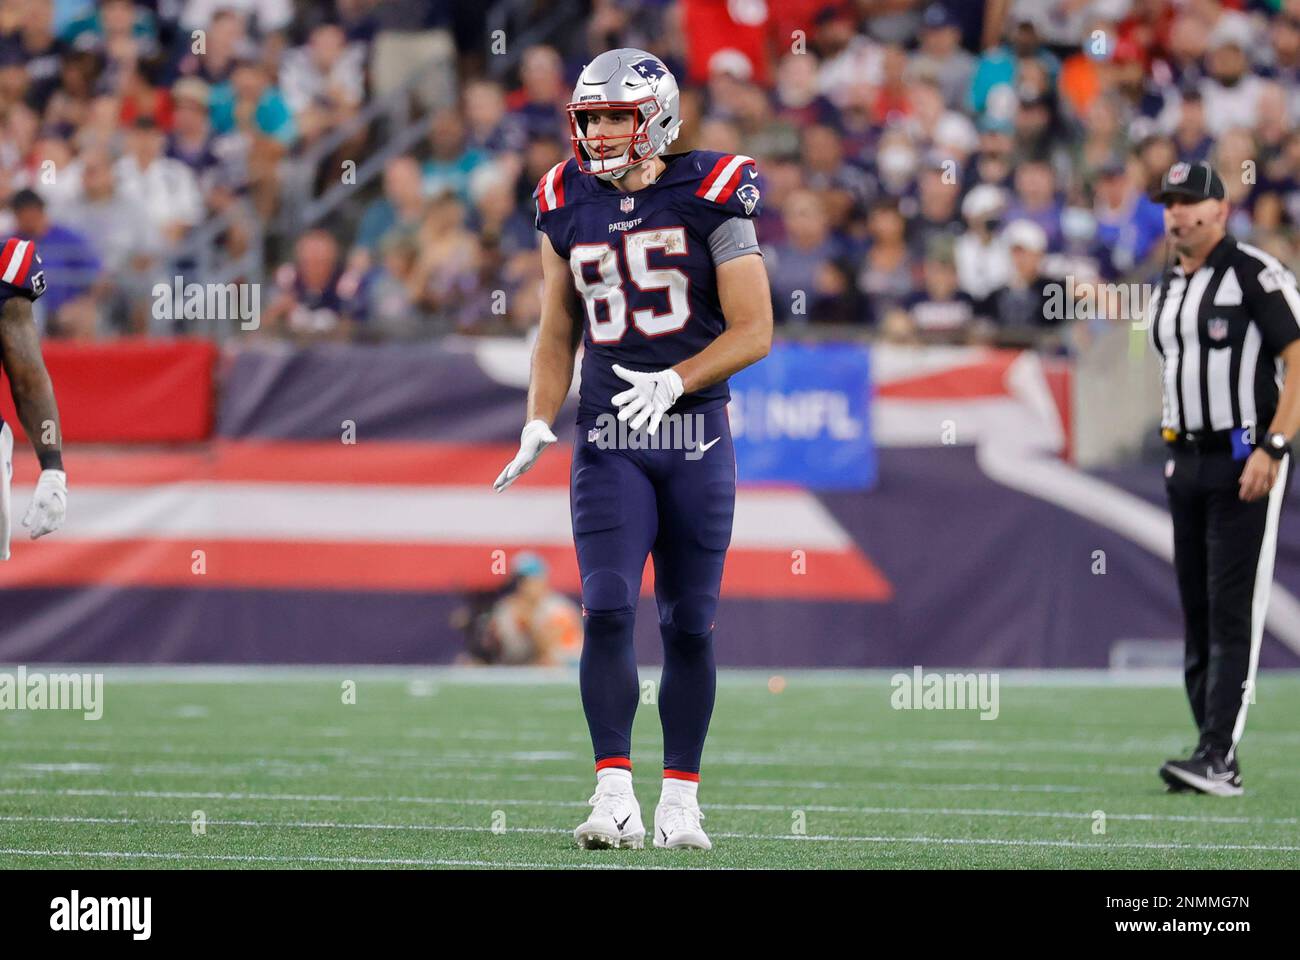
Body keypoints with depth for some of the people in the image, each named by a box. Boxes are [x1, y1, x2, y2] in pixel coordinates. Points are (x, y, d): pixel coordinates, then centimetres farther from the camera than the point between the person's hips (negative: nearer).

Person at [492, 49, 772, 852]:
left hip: (694, 430, -2)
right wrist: (539, 423, 0)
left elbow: (754, 331, -7)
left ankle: (681, 802, 13)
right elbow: (557, 336, 15)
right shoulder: (569, 209, 6)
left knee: (690, 623, 4)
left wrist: (674, 381, -20)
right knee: (607, 610, -12)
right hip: (608, 440, 2)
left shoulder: (711, 200, -5)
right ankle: (616, 800, -14)